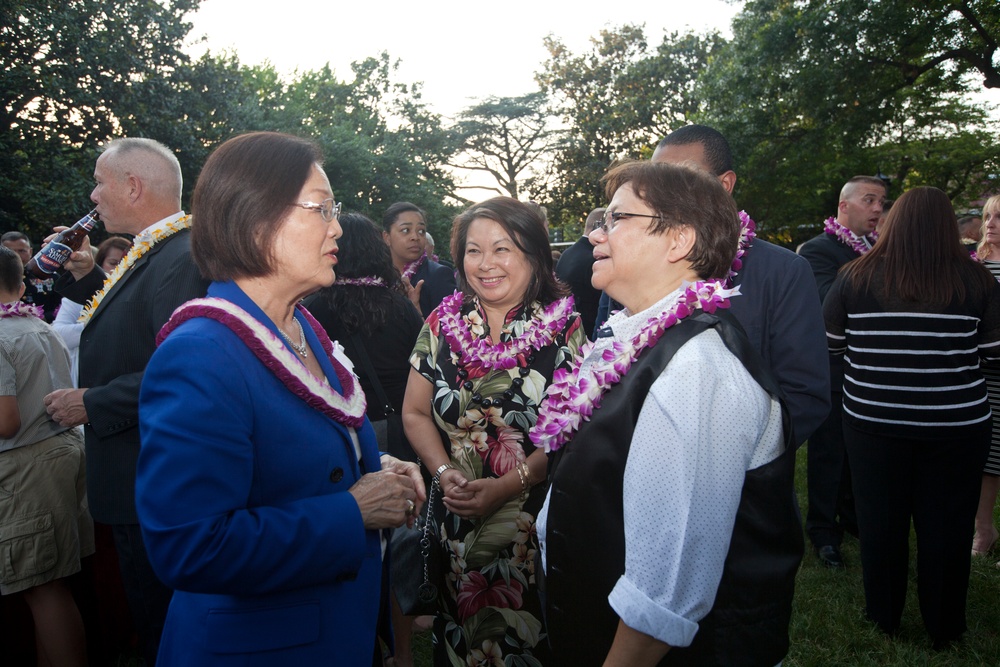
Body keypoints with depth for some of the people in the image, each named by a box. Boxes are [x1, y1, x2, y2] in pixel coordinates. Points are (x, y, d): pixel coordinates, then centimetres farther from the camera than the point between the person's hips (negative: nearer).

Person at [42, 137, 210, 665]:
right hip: (140, 482, 10)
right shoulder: (153, 251, 11)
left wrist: (92, 404, -20)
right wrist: (85, 277, 13)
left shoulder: (183, 256, -23)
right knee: (154, 621, 23)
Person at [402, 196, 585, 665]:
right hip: (455, 520, 3)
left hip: (536, 520, -3)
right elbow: (415, 413, 6)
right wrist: (445, 473, -9)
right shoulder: (443, 323, 2)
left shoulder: (564, 327, -8)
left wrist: (507, 486, -18)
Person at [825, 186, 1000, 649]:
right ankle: (944, 628, 29)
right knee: (946, 526, 14)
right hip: (956, 425, 0)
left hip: (872, 423, 1)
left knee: (880, 521, 14)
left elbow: (829, 343, 2)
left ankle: (884, 617, 29)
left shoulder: (856, 277, -8)